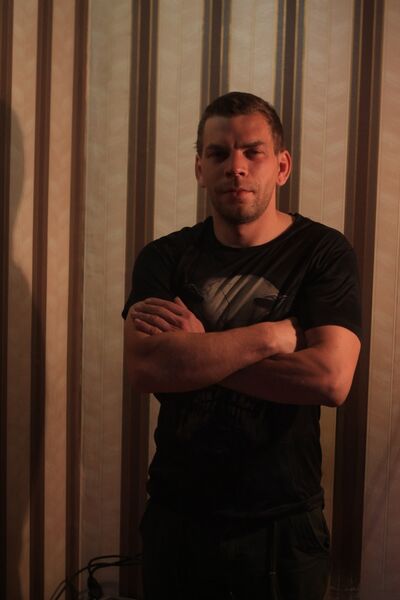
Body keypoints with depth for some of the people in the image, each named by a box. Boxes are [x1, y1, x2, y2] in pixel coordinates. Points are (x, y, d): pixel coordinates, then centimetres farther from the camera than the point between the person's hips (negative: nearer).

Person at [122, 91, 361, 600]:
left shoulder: (324, 253, -7)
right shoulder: (164, 258, -2)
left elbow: (330, 380, -22)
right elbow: (142, 368, -19)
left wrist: (194, 351, -17)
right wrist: (272, 335, -20)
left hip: (284, 524, -1)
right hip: (177, 515, 2)